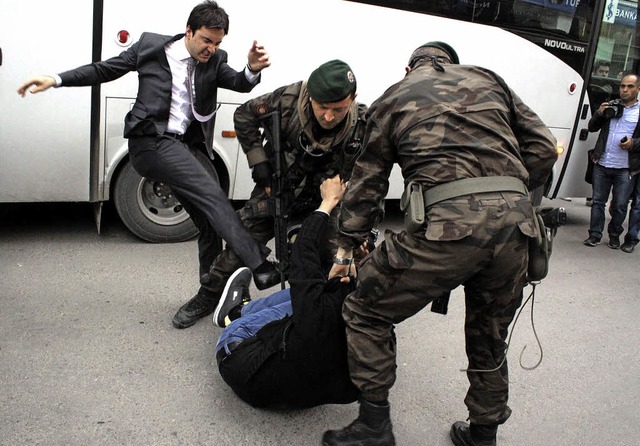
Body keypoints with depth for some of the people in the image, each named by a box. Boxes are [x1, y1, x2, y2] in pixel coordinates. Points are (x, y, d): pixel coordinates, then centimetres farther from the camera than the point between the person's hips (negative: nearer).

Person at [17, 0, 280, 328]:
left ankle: (209, 293, 20)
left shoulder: (214, 61, 9)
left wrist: (253, 69, -28)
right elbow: (105, 70, 10)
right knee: (212, 195, -23)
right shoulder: (151, 46, 2)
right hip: (152, 142, -5)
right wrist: (56, 80, 2)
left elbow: (240, 84, -5)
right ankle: (260, 267, -26)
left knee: (210, 221, 5)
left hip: (187, 148, 5)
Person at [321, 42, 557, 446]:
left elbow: (368, 181, 20)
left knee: (366, 312, 14)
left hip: (446, 222, -4)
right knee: (490, 337, 24)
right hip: (515, 224, 5)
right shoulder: (488, 80, 26)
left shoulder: (394, 97, 20)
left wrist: (347, 248, 27)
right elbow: (544, 148, 18)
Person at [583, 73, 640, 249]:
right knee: (598, 201, 6)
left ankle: (614, 235, 21)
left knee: (620, 205, 5)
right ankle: (595, 235, 14)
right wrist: (599, 114, -4)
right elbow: (592, 128, 14)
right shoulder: (610, 106, 13)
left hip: (624, 169, -2)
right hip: (602, 165, 2)